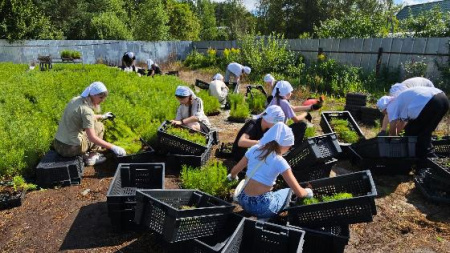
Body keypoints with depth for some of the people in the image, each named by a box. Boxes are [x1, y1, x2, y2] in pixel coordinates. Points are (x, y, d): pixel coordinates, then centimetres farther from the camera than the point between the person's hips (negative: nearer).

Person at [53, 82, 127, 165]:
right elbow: (92, 138, -22)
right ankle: (91, 157, 10)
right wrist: (113, 147, -19)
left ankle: (84, 154, 19)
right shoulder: (86, 110, -20)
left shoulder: (75, 100, 5)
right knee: (99, 126, 7)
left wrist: (102, 116, 36)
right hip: (70, 149, -8)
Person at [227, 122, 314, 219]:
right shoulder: (279, 161, -14)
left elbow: (234, 170, 11)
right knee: (288, 191, 22)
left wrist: (232, 177, 34)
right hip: (262, 207, -5)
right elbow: (299, 193, -12)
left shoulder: (254, 149, 0)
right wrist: (308, 192, 10)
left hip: (243, 201, 5)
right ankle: (266, 218, 7)